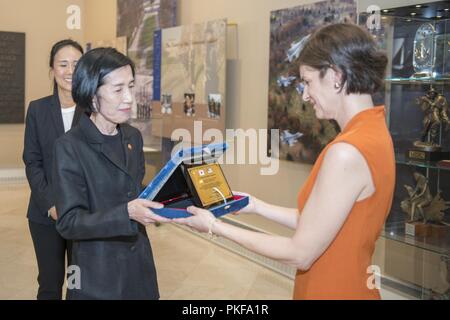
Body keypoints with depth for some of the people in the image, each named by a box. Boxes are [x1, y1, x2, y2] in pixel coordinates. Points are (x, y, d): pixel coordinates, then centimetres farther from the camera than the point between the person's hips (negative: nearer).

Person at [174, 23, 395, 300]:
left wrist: (216, 227, -13)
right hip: (350, 286, 8)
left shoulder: (348, 151, -27)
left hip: (335, 290, -8)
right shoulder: (372, 131, 2)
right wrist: (257, 206, 10)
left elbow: (300, 254, -21)